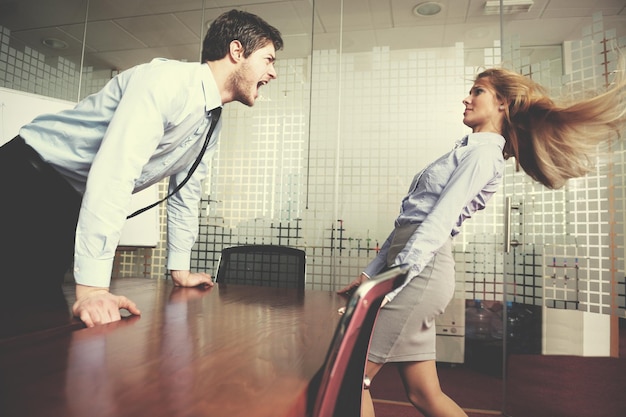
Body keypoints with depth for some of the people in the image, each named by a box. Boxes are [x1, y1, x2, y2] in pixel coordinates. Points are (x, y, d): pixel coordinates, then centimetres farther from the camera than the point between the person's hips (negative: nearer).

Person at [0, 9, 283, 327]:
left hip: (71, 204, 8)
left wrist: (180, 269, 10)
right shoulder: (168, 80, -25)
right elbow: (113, 174, -35)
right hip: (29, 179, -7)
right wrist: (92, 287, -37)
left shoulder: (213, 121, 3)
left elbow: (185, 192, 10)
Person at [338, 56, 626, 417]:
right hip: (413, 265, 9)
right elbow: (409, 220, 19)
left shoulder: (483, 151, -4)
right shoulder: (468, 149, 24)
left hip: (422, 269, -9)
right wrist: (370, 274, 17)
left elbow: (437, 223, -17)